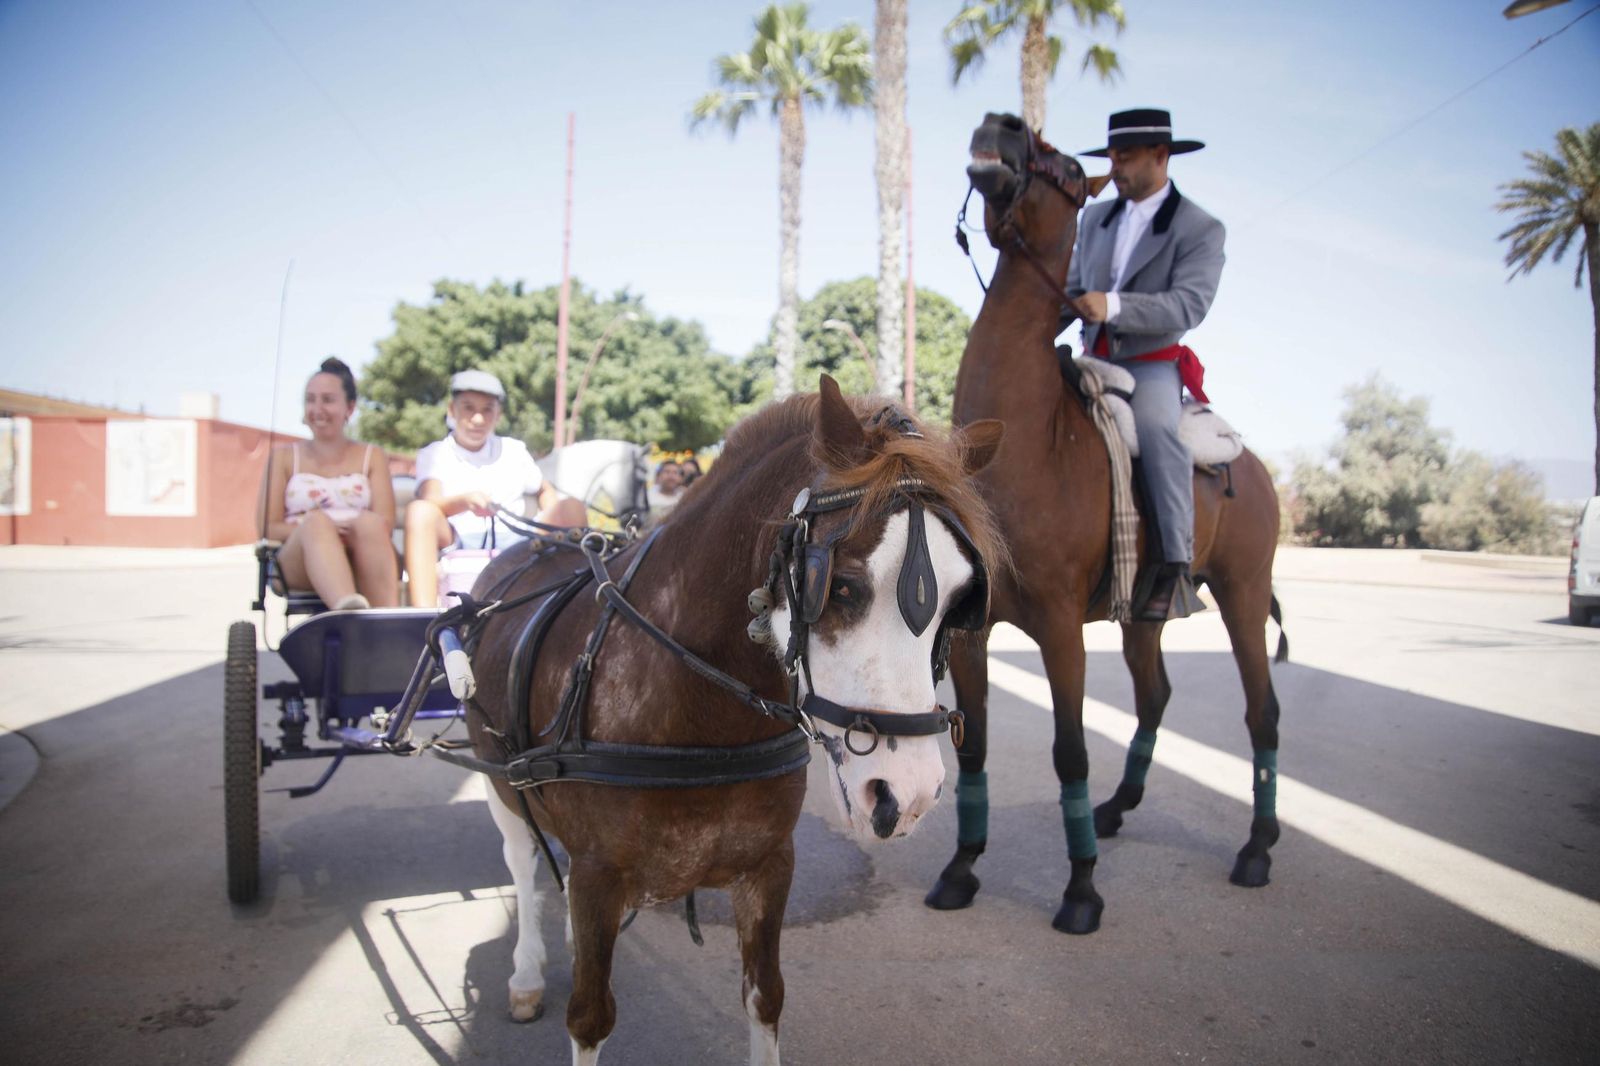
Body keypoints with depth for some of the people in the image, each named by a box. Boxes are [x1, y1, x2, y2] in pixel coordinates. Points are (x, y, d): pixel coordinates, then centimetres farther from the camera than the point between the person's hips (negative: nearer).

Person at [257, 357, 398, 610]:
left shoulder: (372, 456, 21)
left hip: (362, 560, 1)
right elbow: (268, 527, 7)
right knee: (316, 521, -33)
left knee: (369, 522, -32)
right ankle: (349, 610, -61)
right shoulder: (284, 456, 20)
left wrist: (358, 530, -17)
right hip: (299, 562, -1)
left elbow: (385, 522, 6)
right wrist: (310, 527, -13)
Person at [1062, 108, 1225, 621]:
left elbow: (1187, 306, -18)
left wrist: (1113, 305, -32)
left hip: (1153, 364, -6)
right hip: (1094, 361, 6)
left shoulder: (1200, 229, -4)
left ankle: (1177, 567, -33)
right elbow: (1073, 288, 17)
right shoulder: (1095, 218, 14)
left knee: (1154, 425, -35)